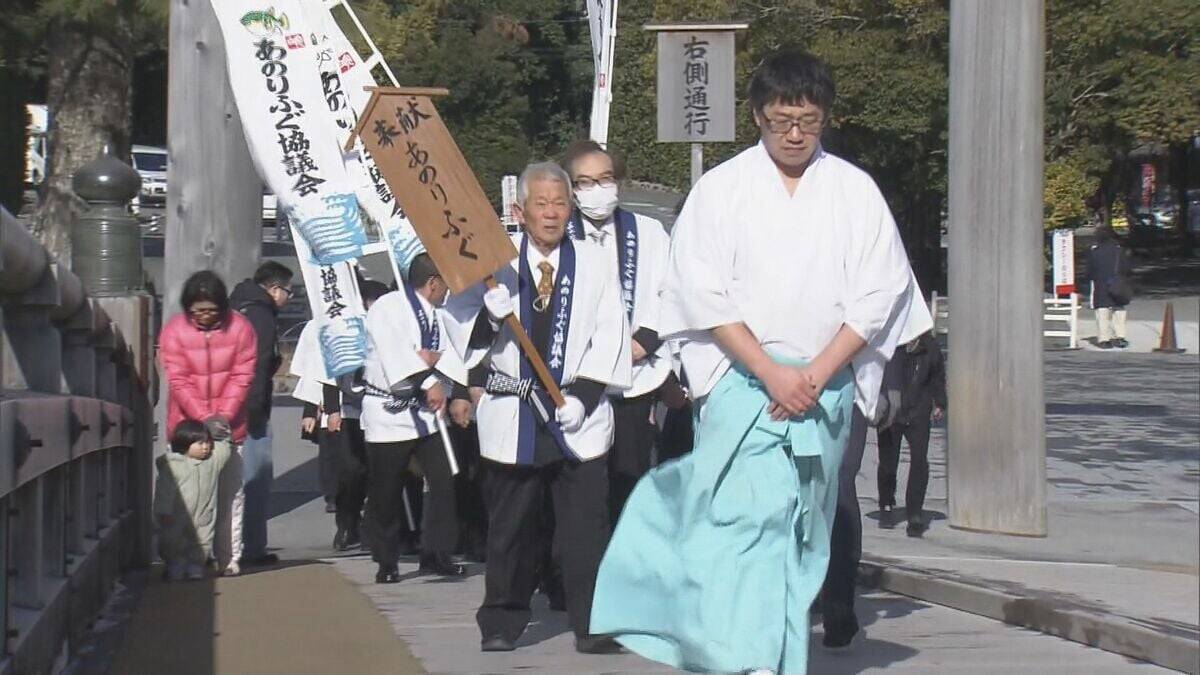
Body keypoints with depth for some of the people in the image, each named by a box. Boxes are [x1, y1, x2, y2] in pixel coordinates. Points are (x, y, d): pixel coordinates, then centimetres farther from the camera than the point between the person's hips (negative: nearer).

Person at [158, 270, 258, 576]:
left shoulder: (239, 328, -4)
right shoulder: (174, 330, -6)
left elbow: (242, 376, -4)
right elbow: (178, 381, -8)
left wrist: (224, 415, -14)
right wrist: (204, 418, -17)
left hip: (229, 425, 1)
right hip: (187, 425, -1)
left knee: (231, 493, 2)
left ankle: (229, 558, 7)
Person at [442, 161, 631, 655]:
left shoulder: (594, 263, 6)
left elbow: (609, 335, 2)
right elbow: (461, 331, 6)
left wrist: (583, 393, -9)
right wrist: (488, 314, -15)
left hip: (577, 415, 0)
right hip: (512, 414, 0)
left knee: (586, 525, -3)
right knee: (510, 525, 6)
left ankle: (591, 624, 3)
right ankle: (502, 623, 17)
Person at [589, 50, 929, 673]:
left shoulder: (855, 191, 6)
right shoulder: (722, 189, 2)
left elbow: (878, 295, 3)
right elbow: (703, 294, -3)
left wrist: (815, 375, -7)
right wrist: (773, 374, -12)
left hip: (826, 384, 3)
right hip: (741, 381, -2)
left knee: (804, 529, 7)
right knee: (743, 519, -14)